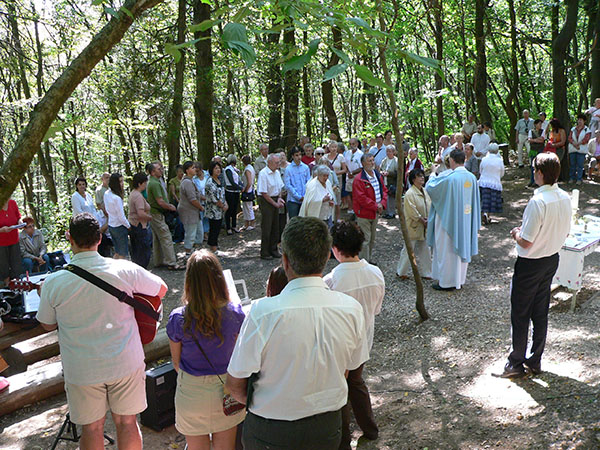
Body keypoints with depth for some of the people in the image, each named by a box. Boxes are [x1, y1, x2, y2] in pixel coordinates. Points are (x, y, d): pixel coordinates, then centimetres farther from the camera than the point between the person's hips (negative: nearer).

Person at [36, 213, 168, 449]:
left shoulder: (53, 283, -14)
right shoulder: (125, 270, -13)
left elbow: (48, 325, 3)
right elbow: (161, 290, 2)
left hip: (81, 370, 0)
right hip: (126, 363, 1)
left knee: (91, 427, 17)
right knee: (127, 423, 17)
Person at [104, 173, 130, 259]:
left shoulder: (106, 194, 1)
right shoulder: (117, 198, -24)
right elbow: (121, 217, -19)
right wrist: (129, 226, -5)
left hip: (110, 225, 8)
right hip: (119, 227, -8)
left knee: (117, 252, 19)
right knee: (123, 254, 2)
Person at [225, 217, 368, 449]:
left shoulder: (263, 312, -27)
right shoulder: (352, 309, -16)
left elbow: (235, 383, -16)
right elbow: (352, 366, 0)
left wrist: (257, 405, 5)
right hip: (328, 427, 3)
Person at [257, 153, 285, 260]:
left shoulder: (277, 172, 8)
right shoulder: (263, 174, -17)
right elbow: (264, 193, -17)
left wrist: (279, 198, 1)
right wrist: (275, 203, -12)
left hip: (275, 200, 8)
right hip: (266, 201, -8)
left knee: (275, 226, 12)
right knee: (266, 227, -3)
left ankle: (273, 250, 24)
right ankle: (264, 253, 7)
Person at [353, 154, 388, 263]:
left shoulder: (378, 176, 8)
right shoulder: (359, 180, -17)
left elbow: (384, 190, 12)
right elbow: (362, 198, -22)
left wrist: (382, 204, -6)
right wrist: (375, 206, -17)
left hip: (375, 213, 8)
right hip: (363, 214, -8)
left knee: (372, 239, 18)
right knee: (365, 240, -4)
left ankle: (369, 260, 31)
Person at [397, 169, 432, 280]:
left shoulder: (425, 192, 8)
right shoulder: (410, 193, -18)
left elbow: (430, 206, 11)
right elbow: (412, 212, -20)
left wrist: (429, 219, -5)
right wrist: (422, 221, -15)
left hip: (424, 228, 8)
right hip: (413, 227, -8)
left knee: (424, 250, 13)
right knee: (409, 249, 2)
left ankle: (425, 272, 25)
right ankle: (401, 272, 16)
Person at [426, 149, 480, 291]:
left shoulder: (449, 178, -21)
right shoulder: (472, 177, 0)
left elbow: (430, 188, -7)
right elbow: (475, 200, 10)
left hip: (449, 219, -7)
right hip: (465, 219, 7)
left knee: (446, 249, 3)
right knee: (462, 247, 17)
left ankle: (446, 282, 11)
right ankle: (459, 279, 28)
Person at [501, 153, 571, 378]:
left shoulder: (537, 202, -27)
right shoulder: (565, 198, -2)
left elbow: (526, 242, -25)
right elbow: (565, 232, 10)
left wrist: (516, 233, -5)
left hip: (530, 264, -8)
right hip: (552, 260, 8)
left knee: (520, 314, 7)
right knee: (540, 313, 18)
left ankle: (516, 363, 19)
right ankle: (535, 361, 30)